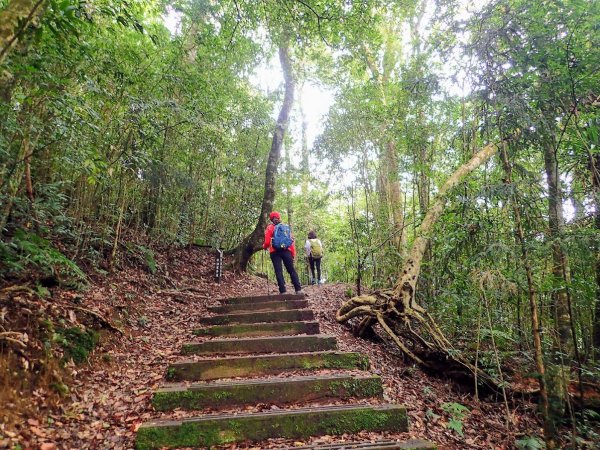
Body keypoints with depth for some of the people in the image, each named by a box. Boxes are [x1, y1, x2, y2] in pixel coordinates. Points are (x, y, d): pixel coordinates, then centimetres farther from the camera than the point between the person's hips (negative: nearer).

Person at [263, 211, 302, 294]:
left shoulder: (269, 228, 4)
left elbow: (267, 242, -3)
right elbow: (292, 241, 8)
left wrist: (264, 246, 19)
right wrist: (293, 254, 12)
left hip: (275, 252, -2)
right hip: (286, 251, 2)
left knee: (278, 272, 0)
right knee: (291, 270, 7)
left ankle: (283, 291, -6)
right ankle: (298, 289, 3)